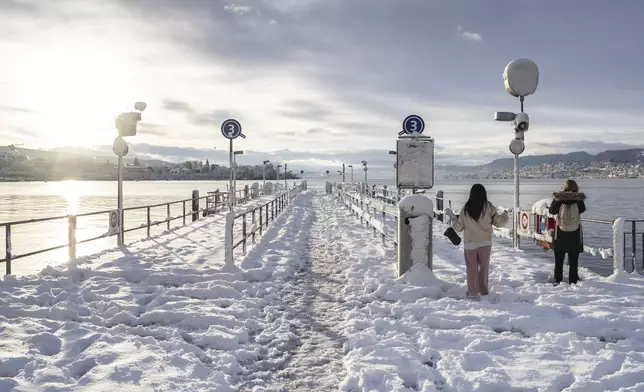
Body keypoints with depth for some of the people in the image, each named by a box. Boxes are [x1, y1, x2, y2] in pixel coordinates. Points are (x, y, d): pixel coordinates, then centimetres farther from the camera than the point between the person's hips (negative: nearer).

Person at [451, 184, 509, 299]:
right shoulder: (489, 207, -8)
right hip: (485, 243, 1)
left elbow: (459, 227, 1)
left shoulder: (466, 208, -6)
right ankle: (483, 290, 26)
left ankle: (473, 292, 9)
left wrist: (453, 223, 23)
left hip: (469, 243, 0)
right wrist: (505, 214, 20)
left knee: (472, 268, 9)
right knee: (484, 267, 16)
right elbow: (499, 222, 0)